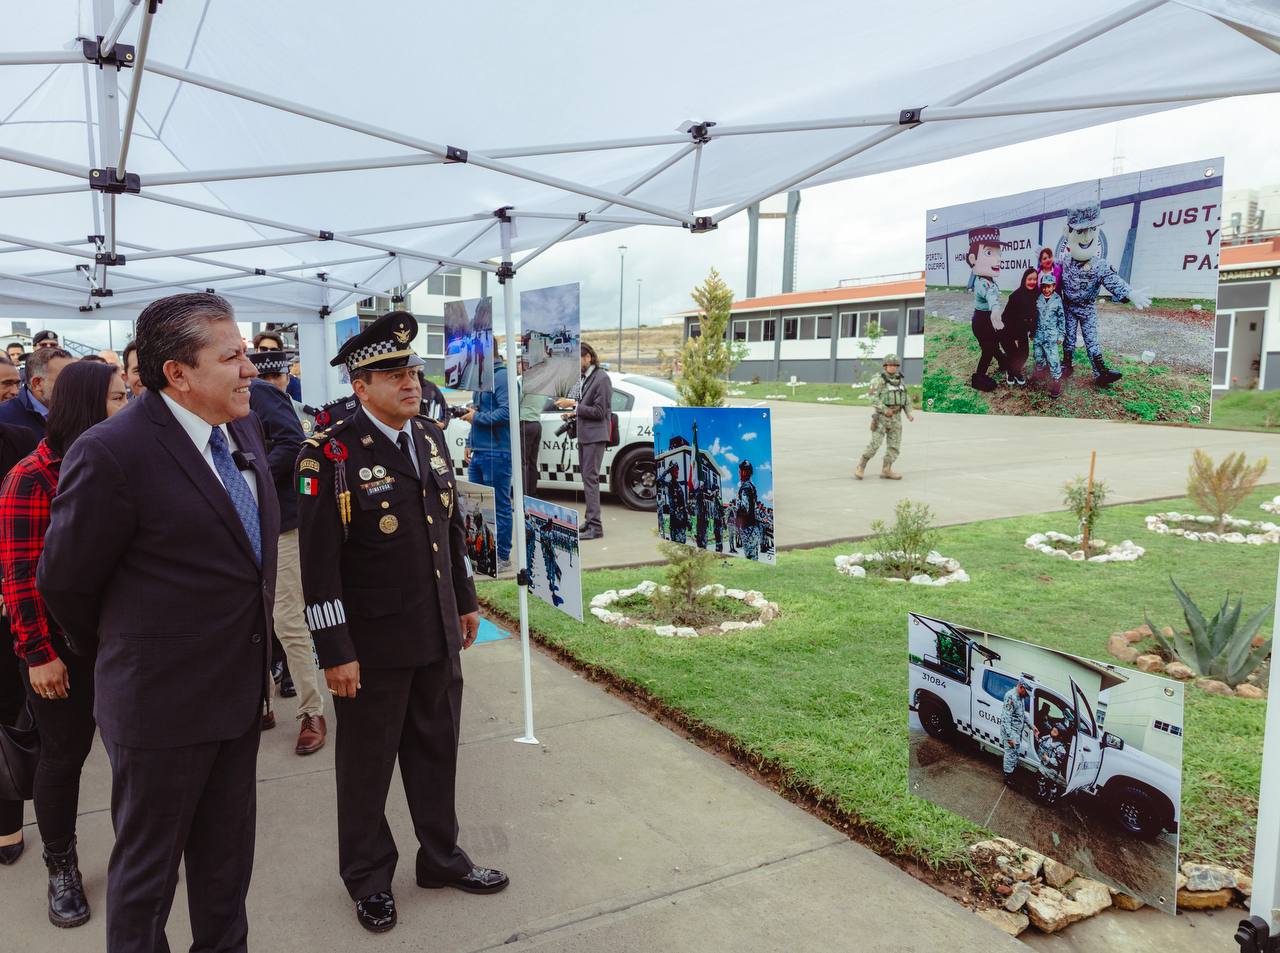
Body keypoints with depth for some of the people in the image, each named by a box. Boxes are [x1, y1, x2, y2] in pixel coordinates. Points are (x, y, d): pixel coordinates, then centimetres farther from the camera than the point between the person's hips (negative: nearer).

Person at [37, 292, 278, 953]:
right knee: (147, 870, 15)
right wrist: (114, 653, 5)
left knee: (228, 856, 23)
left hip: (239, 691, 7)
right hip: (161, 700, -6)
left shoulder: (242, 427, 1)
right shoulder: (112, 452, -22)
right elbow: (63, 582, -11)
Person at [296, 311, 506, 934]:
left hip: (439, 637, 6)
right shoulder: (330, 454, -16)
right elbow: (319, 562, -17)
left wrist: (466, 601, 16)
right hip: (373, 646, -6)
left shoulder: (431, 437, 5)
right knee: (367, 765, 14)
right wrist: (335, 651, -17)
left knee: (437, 753, 20)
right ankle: (368, 879, 35)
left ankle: (442, 858, 40)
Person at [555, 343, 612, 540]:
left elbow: (599, 411, -17)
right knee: (586, 478, 13)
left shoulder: (601, 378, -13)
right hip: (584, 435, 9)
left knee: (590, 478, -10)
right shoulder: (585, 378, 13)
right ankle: (590, 521, 21)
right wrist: (574, 413, 6)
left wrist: (573, 405, -16)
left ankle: (595, 526, -9)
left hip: (595, 435, -9)